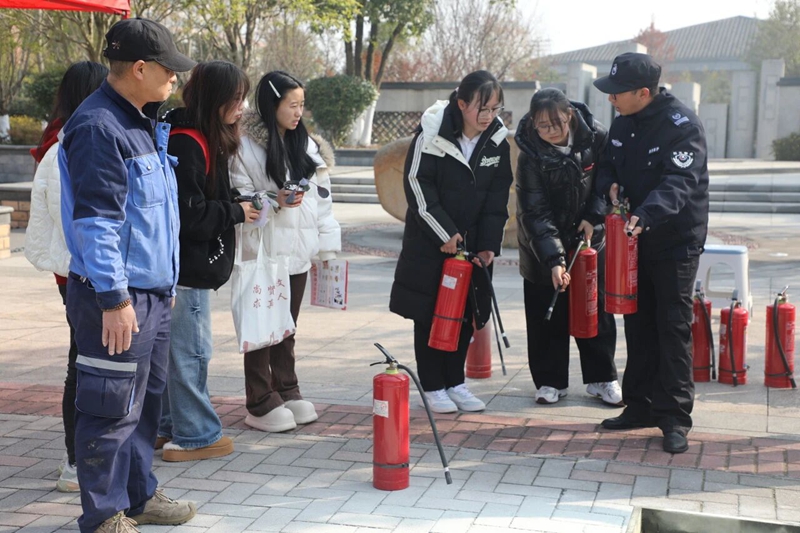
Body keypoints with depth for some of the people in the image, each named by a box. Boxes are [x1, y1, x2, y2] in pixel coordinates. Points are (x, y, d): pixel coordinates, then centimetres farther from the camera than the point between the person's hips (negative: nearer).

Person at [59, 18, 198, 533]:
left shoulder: (142, 123, 15)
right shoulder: (98, 127, -16)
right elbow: (96, 220, -21)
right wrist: (113, 298, -22)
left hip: (153, 292, 10)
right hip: (119, 297, -10)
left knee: (147, 401, 18)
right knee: (113, 410, -1)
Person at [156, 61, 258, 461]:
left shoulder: (205, 139, 13)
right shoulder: (186, 143, -19)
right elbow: (188, 213, -23)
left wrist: (236, 207, 5)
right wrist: (235, 213, -12)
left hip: (191, 263, 10)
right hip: (186, 266, -10)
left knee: (175, 349, 17)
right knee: (191, 351, -1)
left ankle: (167, 426, 28)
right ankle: (194, 436, 9)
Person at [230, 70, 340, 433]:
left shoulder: (307, 145, 11)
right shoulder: (247, 146, -8)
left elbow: (322, 196, 12)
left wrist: (328, 245, 9)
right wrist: (273, 200, -24)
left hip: (298, 251, 6)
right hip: (263, 251, -6)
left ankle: (287, 392, 26)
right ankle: (262, 404, 8)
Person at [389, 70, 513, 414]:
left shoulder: (497, 141, -1)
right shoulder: (432, 134, -14)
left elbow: (497, 199, 3)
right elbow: (417, 185, -14)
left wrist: (489, 244, -6)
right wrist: (444, 233, -17)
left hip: (472, 242, 4)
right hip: (429, 241, -4)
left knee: (465, 314, 8)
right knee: (429, 313, 1)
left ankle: (455, 382, 21)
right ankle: (433, 386, 12)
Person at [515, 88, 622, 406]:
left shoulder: (595, 137, -15)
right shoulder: (531, 156, -21)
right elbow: (535, 213, -22)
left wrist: (594, 215, -12)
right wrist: (553, 259, -30)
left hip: (590, 237, 2)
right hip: (543, 247, -2)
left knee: (596, 309, 9)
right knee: (547, 314, 3)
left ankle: (602, 378, 21)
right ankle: (551, 381, 17)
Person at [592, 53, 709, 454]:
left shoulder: (682, 124, -17)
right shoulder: (622, 123, 6)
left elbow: (680, 183, -28)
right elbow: (608, 165, 17)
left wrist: (645, 215, -44)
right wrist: (610, 184, -8)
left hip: (676, 242, -7)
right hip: (634, 240, 7)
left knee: (673, 327, -5)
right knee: (638, 325, 12)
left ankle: (674, 418, 2)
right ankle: (641, 406, 23)